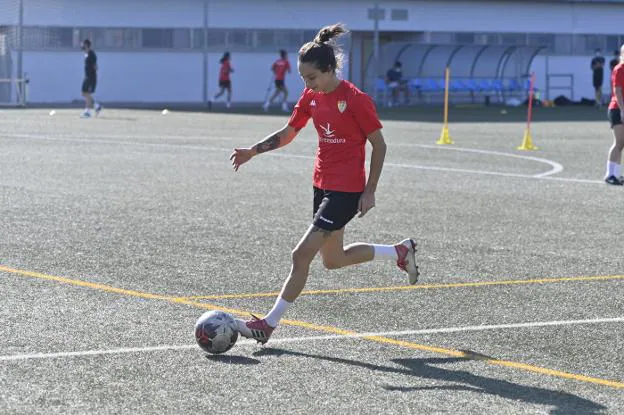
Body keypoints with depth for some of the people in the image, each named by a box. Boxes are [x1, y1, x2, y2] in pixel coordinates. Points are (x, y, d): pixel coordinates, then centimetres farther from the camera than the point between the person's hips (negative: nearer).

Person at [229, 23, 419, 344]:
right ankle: (401, 252, 37)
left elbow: (379, 144, -11)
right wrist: (252, 151, -1)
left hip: (347, 190, -8)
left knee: (302, 254, -10)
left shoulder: (356, 99, -17)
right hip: (322, 184, 8)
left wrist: (369, 191, -12)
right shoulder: (311, 97, 3)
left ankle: (269, 324, -2)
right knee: (333, 260, 18)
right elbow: (287, 134, 13)